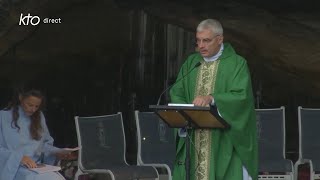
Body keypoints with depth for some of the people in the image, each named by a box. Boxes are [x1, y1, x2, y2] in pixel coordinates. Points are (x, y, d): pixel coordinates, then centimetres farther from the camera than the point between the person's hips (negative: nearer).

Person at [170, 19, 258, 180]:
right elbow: (177, 93, 8)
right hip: (194, 141, 4)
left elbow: (241, 96, -15)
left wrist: (211, 98, -29)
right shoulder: (191, 63, 12)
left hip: (225, 141, -4)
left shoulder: (237, 64, -3)